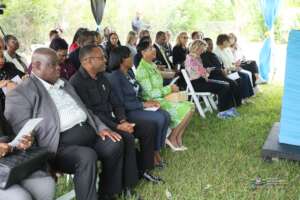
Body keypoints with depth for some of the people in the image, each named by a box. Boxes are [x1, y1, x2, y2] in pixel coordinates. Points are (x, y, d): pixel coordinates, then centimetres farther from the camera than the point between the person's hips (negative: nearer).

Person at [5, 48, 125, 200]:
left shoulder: (64, 84, 22)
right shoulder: (21, 93, -2)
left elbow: (84, 109, 25)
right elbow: (21, 131, -10)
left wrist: (101, 127, 7)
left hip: (88, 132, 8)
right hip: (60, 144, -7)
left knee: (115, 144, -12)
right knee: (87, 156, -32)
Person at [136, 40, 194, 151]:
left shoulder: (153, 65, 12)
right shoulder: (142, 69, -16)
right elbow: (150, 93, -20)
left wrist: (171, 89, 0)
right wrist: (169, 89, -14)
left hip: (162, 97, 9)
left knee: (190, 106, -4)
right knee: (186, 110, -17)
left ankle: (178, 138, 1)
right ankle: (172, 138, 0)